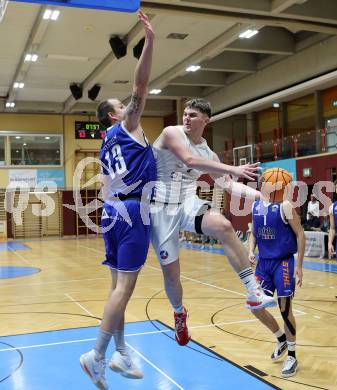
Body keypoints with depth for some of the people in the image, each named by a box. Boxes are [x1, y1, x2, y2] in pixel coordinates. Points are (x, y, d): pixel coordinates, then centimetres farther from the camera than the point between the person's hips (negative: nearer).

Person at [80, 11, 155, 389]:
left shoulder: (107, 145, 22)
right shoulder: (127, 127, 0)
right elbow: (140, 87, -10)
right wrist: (150, 41, -12)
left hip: (112, 211, 9)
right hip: (131, 211, -8)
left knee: (119, 286, 9)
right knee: (124, 287, -7)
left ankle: (120, 354, 16)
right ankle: (97, 356, -6)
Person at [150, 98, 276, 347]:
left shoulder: (209, 154, 7)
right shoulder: (171, 133, -9)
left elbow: (228, 185, 6)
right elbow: (190, 160, -25)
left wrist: (263, 195, -6)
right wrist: (233, 169, -30)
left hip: (188, 204, 3)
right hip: (161, 208, -3)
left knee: (224, 226, -29)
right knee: (171, 272, 1)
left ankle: (254, 293, -25)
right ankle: (180, 314, 34)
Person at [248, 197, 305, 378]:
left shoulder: (285, 205, -12)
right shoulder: (256, 205, 6)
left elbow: (300, 235, -10)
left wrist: (299, 266, -12)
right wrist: (251, 251, -2)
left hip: (283, 262, -6)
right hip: (263, 261, 6)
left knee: (285, 309, -1)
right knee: (256, 307, 7)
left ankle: (292, 357, 18)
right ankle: (282, 339, 32)